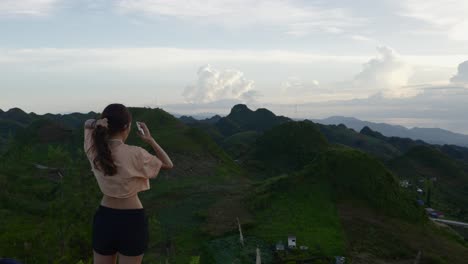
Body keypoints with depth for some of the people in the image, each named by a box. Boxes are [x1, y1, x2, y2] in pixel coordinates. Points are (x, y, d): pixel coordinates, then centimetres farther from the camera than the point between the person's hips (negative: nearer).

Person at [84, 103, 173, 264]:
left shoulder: (94, 151, -7)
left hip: (104, 218, 4)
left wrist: (97, 123, -10)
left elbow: (87, 124, 13)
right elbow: (168, 165, -4)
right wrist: (150, 140, -6)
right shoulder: (135, 154, -19)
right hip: (132, 220, -4)